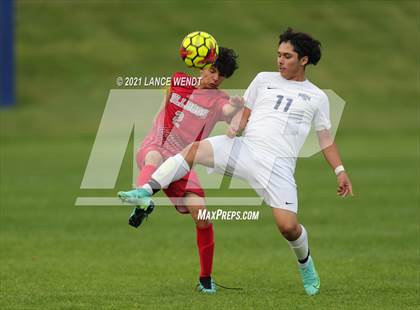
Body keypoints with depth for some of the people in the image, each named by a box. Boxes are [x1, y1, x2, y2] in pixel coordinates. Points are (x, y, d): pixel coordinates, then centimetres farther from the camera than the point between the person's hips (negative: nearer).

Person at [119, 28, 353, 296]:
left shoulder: (317, 98, 12)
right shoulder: (264, 80, 17)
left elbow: (326, 139, 16)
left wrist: (340, 171, 8)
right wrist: (234, 128, 0)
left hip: (278, 164, -2)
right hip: (245, 148, 2)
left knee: (288, 226, -16)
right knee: (195, 149, -25)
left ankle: (305, 262, 16)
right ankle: (147, 191, -32)